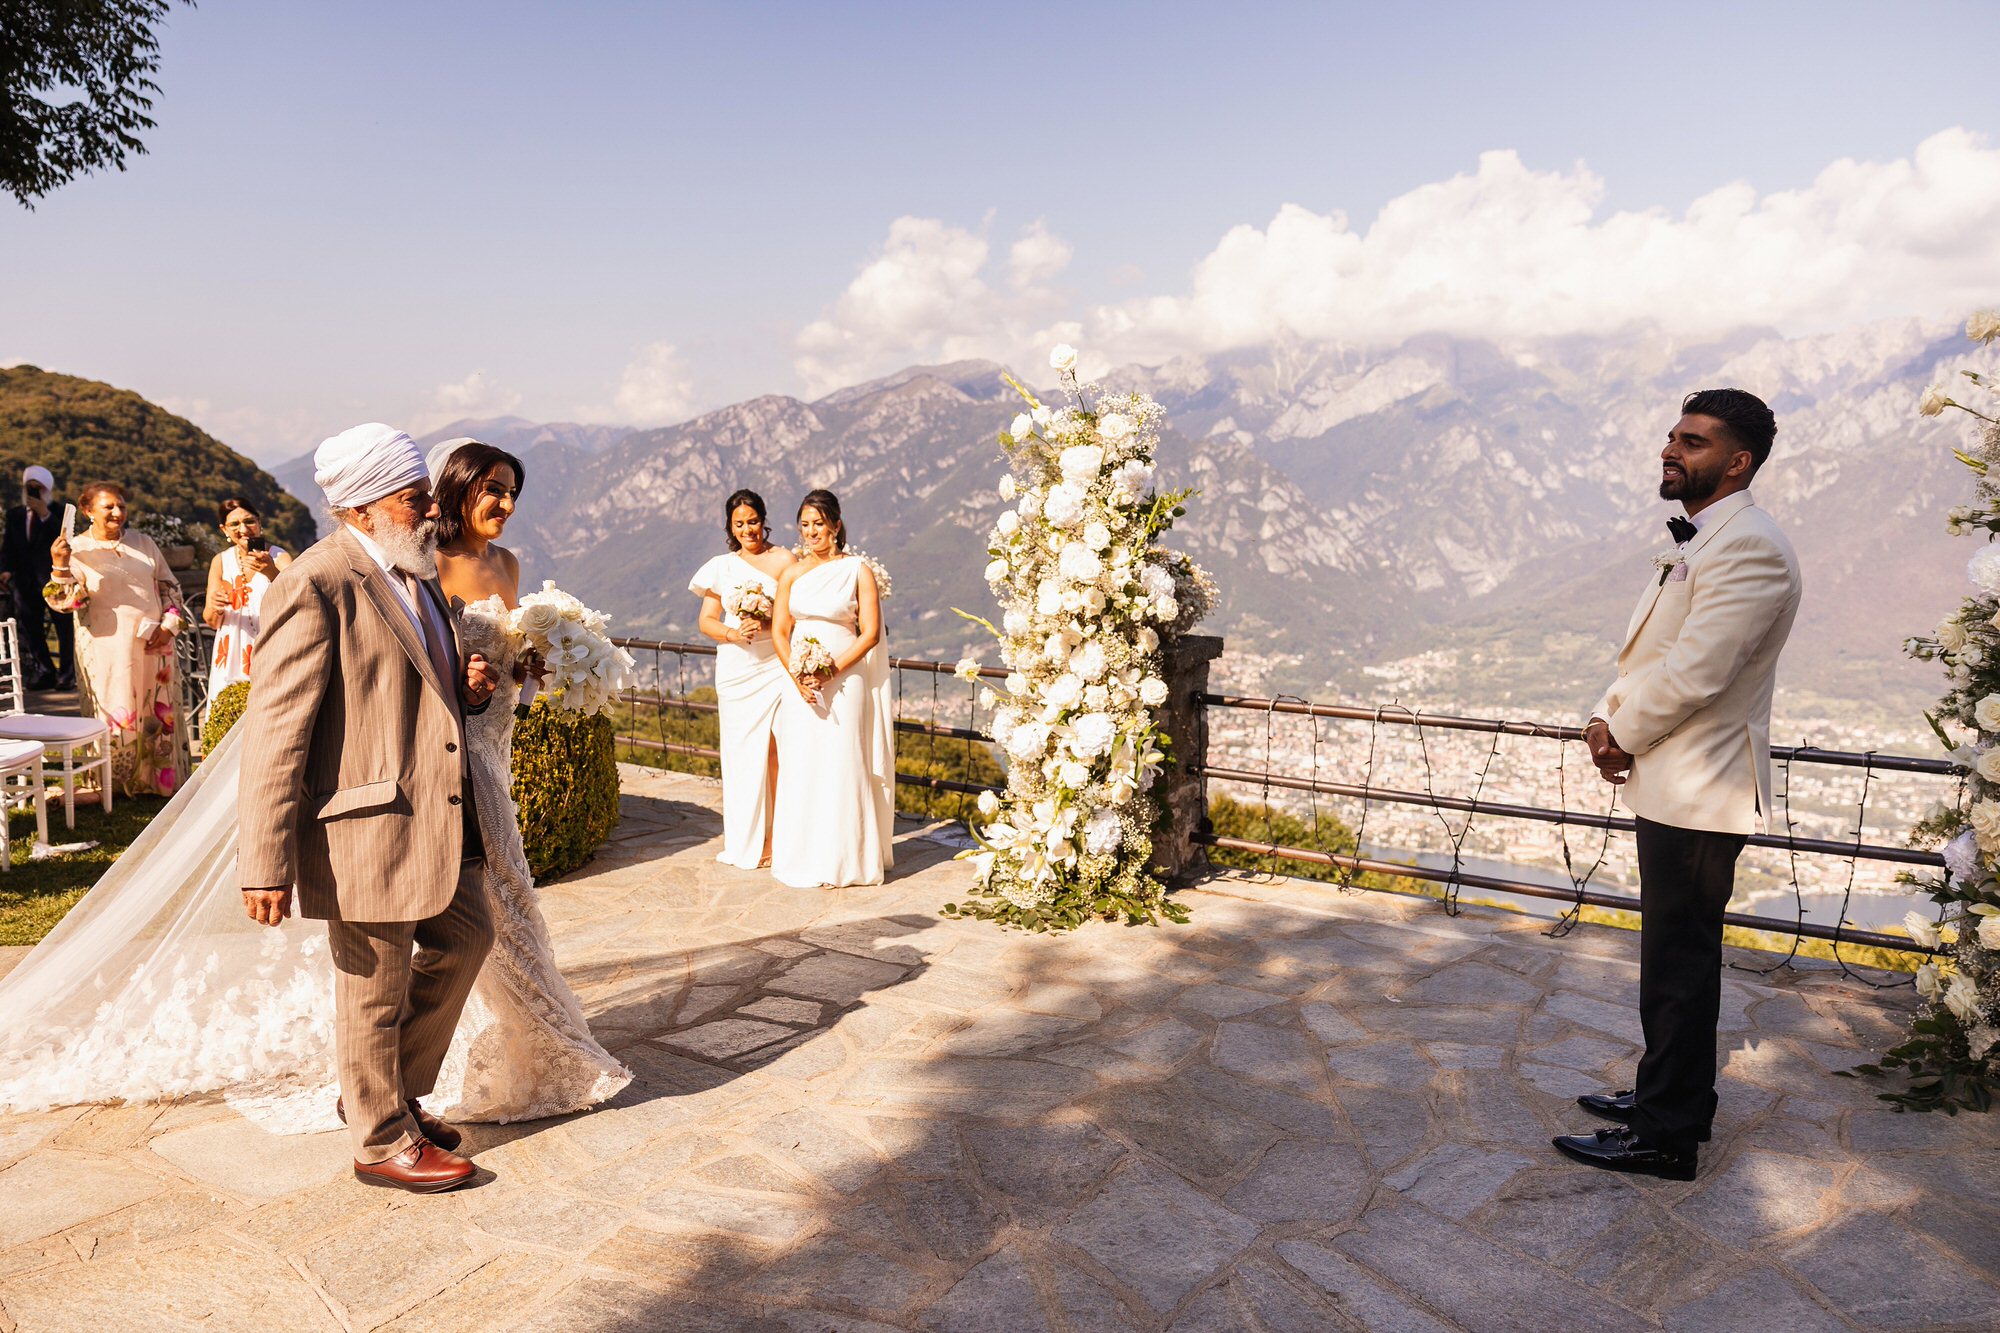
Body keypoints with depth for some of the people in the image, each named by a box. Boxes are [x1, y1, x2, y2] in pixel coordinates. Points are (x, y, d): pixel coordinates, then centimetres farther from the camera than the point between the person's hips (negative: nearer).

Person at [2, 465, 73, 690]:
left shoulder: (59, 512, 2)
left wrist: (45, 515, -23)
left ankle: (66, 674, 2)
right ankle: (43, 672, 11)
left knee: (64, 627, -3)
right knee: (29, 627, 4)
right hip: (24, 579, 4)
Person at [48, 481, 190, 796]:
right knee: (115, 717, 0)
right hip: (108, 650, -3)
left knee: (159, 713, 7)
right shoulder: (76, 550, -1)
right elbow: (67, 602, -10)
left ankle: (161, 779, 17)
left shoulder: (144, 543, 10)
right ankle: (115, 784, 11)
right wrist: (59, 566, -24)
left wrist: (169, 626, 1)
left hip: (153, 647, 3)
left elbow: (169, 587, 14)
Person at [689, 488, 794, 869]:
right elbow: (706, 621, 9)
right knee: (742, 751, 5)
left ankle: (776, 837, 1)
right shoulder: (722, 567, 11)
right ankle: (745, 840, 15)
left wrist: (768, 623, -19)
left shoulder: (784, 560, 2)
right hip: (736, 670, 3)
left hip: (777, 665, -3)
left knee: (778, 749, -7)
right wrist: (734, 633, -10)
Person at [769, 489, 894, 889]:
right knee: (800, 767, 5)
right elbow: (779, 632, 8)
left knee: (842, 766, -2)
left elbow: (870, 634, -6)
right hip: (800, 685, 4)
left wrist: (832, 671, -14)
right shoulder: (791, 575, 9)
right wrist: (798, 676, -7)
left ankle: (844, 861, 9)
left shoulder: (858, 571, -2)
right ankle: (803, 859, 16)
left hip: (845, 681, -3)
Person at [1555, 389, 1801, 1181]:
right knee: (1675, 958, 20)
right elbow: (1646, 653, 15)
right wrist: (1606, 716, -2)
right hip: (1674, 788, 10)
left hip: (1699, 793, -10)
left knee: (1680, 966, 0)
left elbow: (1692, 672, -24)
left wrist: (1624, 735, -10)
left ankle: (1667, 1138, 13)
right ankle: (1668, 1096, 34)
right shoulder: (1697, 544, 15)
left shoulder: (1749, 547, -19)